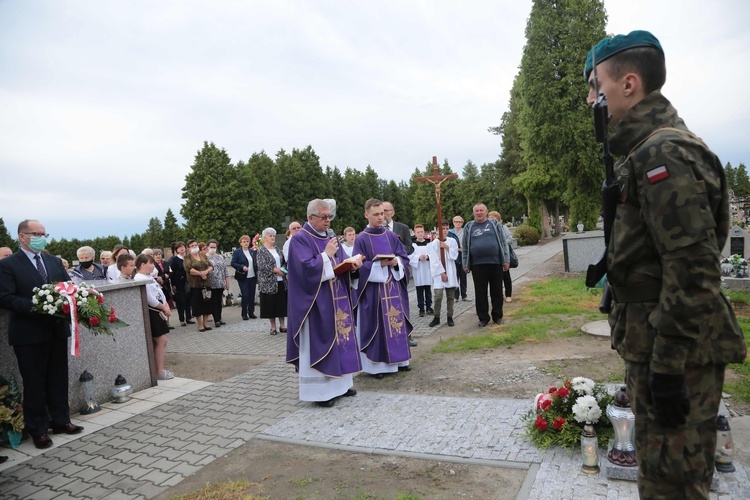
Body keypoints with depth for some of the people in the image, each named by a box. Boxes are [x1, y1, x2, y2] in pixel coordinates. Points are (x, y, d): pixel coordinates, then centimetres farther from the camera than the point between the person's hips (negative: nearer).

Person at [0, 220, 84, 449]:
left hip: (57, 329, 5)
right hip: (29, 334, -5)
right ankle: (38, 430, 18)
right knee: (34, 383, 6)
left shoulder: (54, 261, 11)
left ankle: (60, 421, 26)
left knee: (58, 378, 13)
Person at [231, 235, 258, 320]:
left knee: (252, 295, 7)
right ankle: (244, 314, 8)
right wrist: (242, 267, -20)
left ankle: (251, 312, 18)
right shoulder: (237, 252, -3)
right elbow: (233, 263, -7)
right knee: (245, 296, -4)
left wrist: (257, 275, 5)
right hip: (243, 278, -4)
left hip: (252, 277, 4)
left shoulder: (252, 251, 10)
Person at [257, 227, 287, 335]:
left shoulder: (276, 249, 13)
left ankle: (282, 325, 17)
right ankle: (273, 327, 11)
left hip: (281, 281, 5)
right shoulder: (261, 250, -5)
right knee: (271, 304, 1)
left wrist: (283, 269, 2)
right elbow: (262, 266, -15)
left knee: (282, 303, 7)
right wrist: (276, 270, -17)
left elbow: (283, 261, 21)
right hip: (269, 282, -5)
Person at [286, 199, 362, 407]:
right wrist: (327, 254, -16)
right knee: (319, 343, -2)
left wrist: (353, 264, -7)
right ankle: (320, 390, 7)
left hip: (337, 299, 8)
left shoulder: (330, 237, 13)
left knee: (340, 337, 11)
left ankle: (340, 383, 23)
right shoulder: (300, 239, -10)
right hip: (316, 302, -8)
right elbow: (307, 268, -22)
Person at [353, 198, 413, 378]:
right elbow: (359, 265, -10)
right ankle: (377, 364, 9)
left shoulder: (392, 236, 7)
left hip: (394, 286, 4)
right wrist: (380, 264, -21)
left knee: (397, 320, 10)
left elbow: (404, 257, 8)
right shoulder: (361, 239, -5)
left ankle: (399, 359, 22)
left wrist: (397, 262, -14)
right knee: (376, 325, 0)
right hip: (373, 289, -4)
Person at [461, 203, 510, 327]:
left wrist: (506, 260, -1)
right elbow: (465, 247, 8)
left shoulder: (494, 224, 7)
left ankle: (497, 316, 21)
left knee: (497, 291, 8)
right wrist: (465, 265, 3)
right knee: (480, 293, 4)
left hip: (495, 263, 0)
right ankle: (483, 317, 15)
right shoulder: (469, 227, 7)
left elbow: (503, 243, 6)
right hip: (478, 265, 0)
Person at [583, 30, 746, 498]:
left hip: (676, 350, -10)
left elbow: (693, 270, -24)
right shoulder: (647, 151, 15)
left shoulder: (665, 153, -17)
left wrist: (667, 366, -22)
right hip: (655, 344, 10)